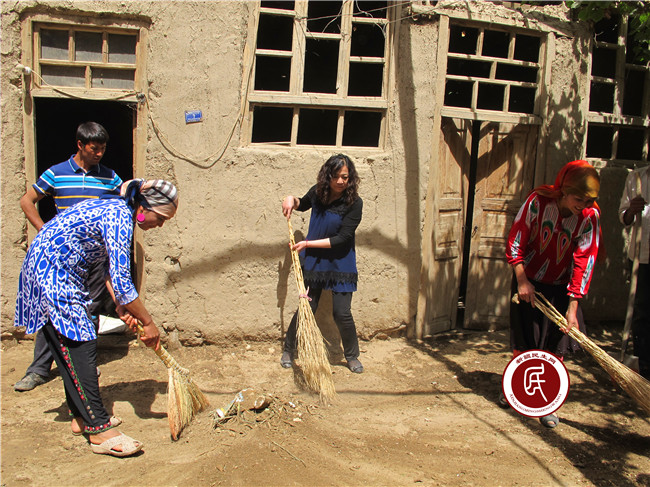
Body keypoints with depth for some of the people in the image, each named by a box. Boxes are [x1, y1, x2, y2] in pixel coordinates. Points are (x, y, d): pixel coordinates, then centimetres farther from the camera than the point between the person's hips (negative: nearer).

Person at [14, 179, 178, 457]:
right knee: (79, 348, -10)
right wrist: (148, 323, -17)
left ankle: (82, 416, 24)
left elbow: (111, 266, 15)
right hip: (52, 276, -10)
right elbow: (121, 282, -27)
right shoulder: (119, 218, -24)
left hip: (54, 274, 10)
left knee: (72, 349, 13)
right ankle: (100, 431, -6)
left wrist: (121, 307, 6)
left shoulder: (117, 209, 7)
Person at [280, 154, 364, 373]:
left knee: (342, 313, -2)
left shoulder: (354, 203, -16)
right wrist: (292, 200, -1)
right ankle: (288, 350, 25)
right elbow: (303, 204, 22)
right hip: (314, 260, 3)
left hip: (340, 264, -3)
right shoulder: (317, 192, -3)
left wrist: (308, 244, -18)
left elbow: (342, 238, -19)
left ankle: (352, 355, 23)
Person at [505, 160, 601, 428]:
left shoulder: (590, 217, -16)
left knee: (554, 348, -1)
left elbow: (584, 263, -16)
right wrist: (522, 281, -13)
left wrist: (572, 308, -19)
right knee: (523, 344, 9)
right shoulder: (538, 201, -19)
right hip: (529, 282, 0)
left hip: (560, 288, 0)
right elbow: (515, 242, -10)